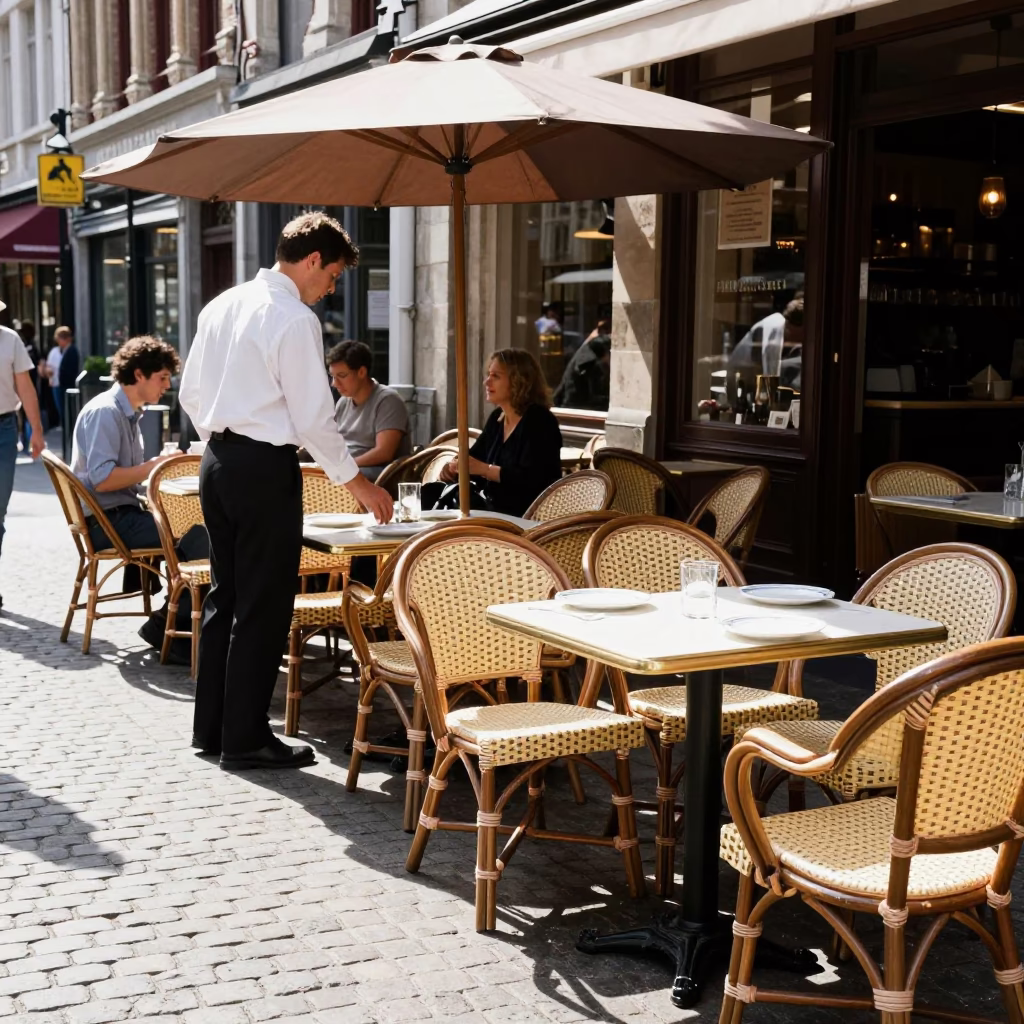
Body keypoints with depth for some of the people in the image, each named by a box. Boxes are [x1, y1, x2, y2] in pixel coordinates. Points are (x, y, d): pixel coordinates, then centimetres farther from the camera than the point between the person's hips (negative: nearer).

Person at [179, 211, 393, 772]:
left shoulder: (221, 306, 11)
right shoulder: (295, 319, -14)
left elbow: (190, 394, 15)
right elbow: (313, 417, -14)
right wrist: (356, 480, -4)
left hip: (216, 459, 9)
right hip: (265, 467, -9)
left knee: (225, 596, 16)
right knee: (264, 606, 0)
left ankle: (210, 727, 24)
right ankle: (245, 738, 8)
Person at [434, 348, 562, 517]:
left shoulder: (539, 422, -14)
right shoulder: (497, 417, 13)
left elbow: (531, 479, -25)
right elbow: (474, 458, 18)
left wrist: (484, 469, -27)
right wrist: (454, 468, -5)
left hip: (527, 517, -8)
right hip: (494, 509, 8)